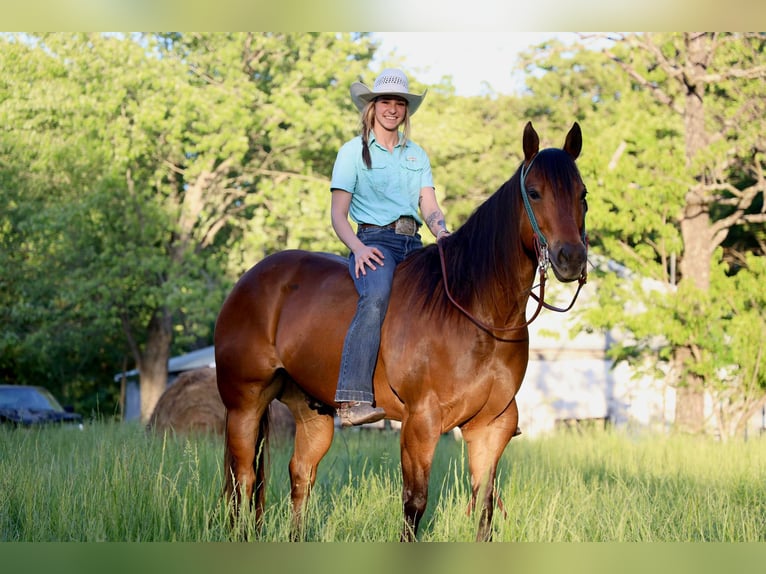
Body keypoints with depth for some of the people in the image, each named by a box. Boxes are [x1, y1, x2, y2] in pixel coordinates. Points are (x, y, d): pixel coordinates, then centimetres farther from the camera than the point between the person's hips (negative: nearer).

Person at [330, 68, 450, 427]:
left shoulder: (417, 155, 21)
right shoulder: (353, 152, 8)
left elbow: (429, 206, 12)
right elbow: (338, 214, 2)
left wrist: (443, 234, -11)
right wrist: (358, 247, -18)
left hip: (414, 244, 6)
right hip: (375, 240, -6)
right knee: (375, 297, -36)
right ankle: (352, 400, -46)